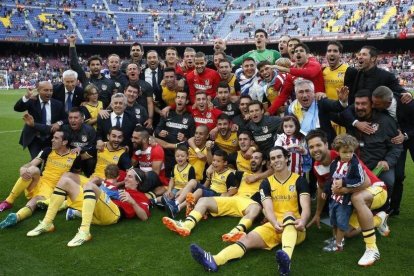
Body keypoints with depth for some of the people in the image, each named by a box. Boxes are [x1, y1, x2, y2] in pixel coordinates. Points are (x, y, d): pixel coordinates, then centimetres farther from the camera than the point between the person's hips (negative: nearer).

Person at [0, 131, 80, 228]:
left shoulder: (74, 157, 0)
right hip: (37, 182, 3)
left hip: (50, 187, -3)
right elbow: (31, 164, -2)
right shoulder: (48, 151, 8)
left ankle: (16, 217, -64)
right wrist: (23, 169, -25)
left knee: (36, 201, -35)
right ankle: (8, 202, -23)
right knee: (33, 169, -30)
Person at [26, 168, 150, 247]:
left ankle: (84, 232, -44)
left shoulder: (140, 197, 16)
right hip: (94, 210, 8)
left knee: (89, 185, -33)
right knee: (65, 181, 1)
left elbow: (144, 217, -2)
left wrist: (132, 202, -13)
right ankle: (47, 223, -8)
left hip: (113, 213, -8)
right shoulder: (120, 189, 37)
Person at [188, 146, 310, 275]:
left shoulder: (299, 180, 1)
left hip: (294, 228, -3)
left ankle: (286, 258, -63)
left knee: (289, 214, -36)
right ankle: (214, 260, -48)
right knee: (248, 238, -23)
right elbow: (268, 208, -8)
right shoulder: (266, 183, 7)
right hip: (274, 225, 3)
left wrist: (302, 221, -36)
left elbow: (306, 207, -12)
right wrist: (275, 223, -31)